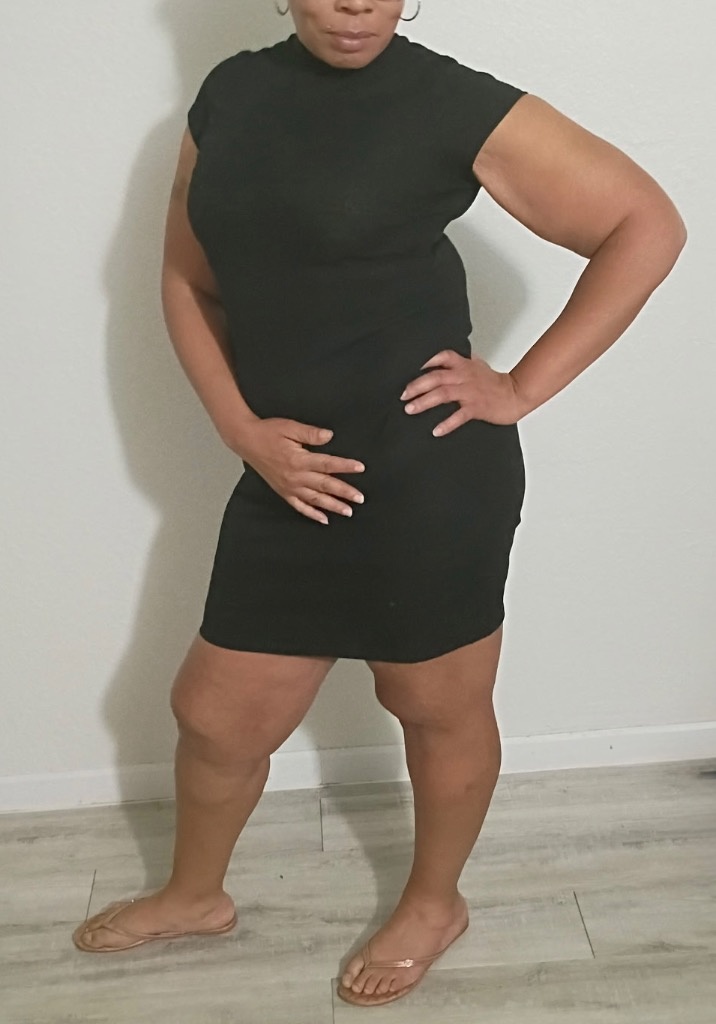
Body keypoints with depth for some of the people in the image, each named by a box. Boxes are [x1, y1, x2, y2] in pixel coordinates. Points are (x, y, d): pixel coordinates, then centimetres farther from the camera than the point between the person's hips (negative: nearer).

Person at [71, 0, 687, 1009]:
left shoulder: (459, 105, -10)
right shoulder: (231, 93, 6)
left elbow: (648, 225, -7)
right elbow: (187, 282, 10)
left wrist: (523, 386, -10)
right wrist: (245, 431, -4)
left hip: (429, 473, -5)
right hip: (294, 476, 6)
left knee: (439, 710, 16)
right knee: (216, 712, 17)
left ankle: (433, 906, 44)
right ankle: (195, 894, 46)